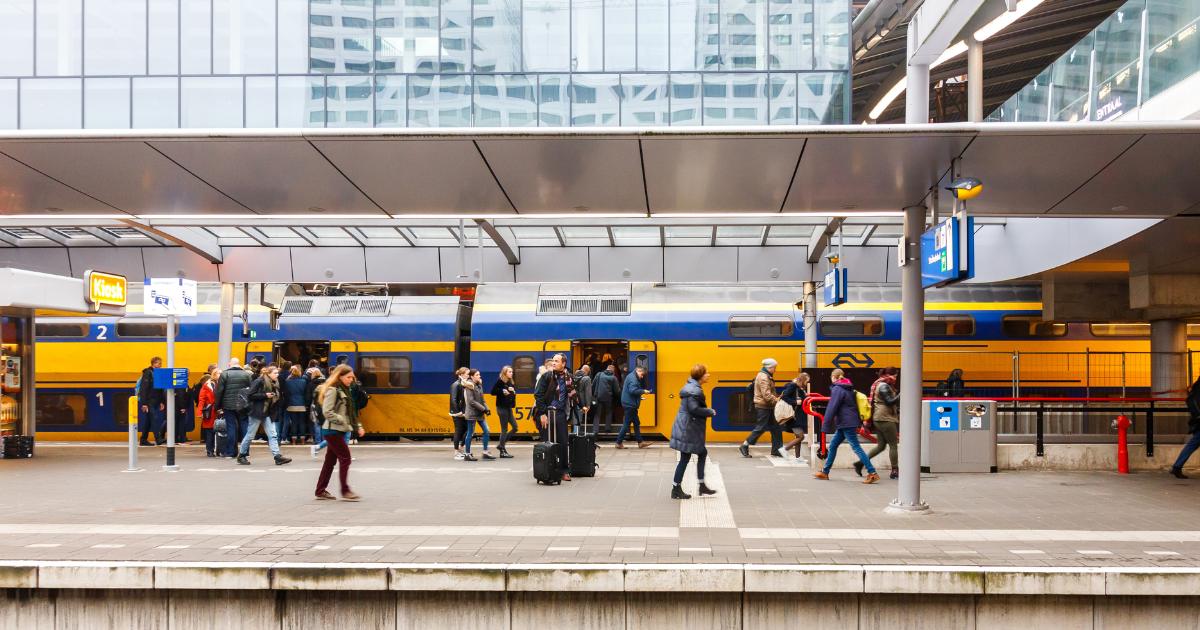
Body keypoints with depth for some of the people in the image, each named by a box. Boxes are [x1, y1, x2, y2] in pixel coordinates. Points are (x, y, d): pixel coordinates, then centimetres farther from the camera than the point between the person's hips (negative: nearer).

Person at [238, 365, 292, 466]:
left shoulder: (274, 384, 13)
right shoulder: (259, 381, -10)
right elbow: (251, 395, -15)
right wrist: (265, 395, -19)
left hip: (268, 413, 7)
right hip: (257, 412, -7)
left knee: (272, 435, -2)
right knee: (250, 434, 2)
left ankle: (277, 456, -8)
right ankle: (241, 456, 15)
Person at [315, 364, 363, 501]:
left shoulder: (344, 390, 16)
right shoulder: (332, 390, -12)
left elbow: (349, 413, 21)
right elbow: (327, 412, -20)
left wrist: (357, 426, 12)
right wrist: (342, 421, -17)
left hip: (339, 431, 9)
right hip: (332, 430, -9)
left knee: (331, 460, 11)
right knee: (345, 458, -9)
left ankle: (321, 491, 17)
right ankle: (345, 491, -6)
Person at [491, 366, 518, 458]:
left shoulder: (510, 382, 15)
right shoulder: (500, 381, -8)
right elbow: (493, 392, -15)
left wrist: (512, 391, 2)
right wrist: (503, 391, -19)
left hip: (508, 408, 8)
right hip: (502, 408, -8)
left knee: (515, 427, 6)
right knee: (504, 430, -5)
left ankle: (502, 444, 18)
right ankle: (502, 451, 2)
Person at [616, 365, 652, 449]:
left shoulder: (631, 376, 19)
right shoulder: (633, 378, -15)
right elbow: (633, 390, -26)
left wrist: (639, 396, 13)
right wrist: (643, 391, -15)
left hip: (631, 404, 11)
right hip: (630, 404, -11)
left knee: (636, 423, 13)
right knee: (627, 424, -5)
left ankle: (640, 442, 16)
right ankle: (619, 443, 1)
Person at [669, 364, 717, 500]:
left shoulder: (692, 386, 14)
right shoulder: (694, 390, -18)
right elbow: (694, 408, -26)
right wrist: (710, 412, -14)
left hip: (688, 428, 11)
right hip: (688, 429, -11)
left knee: (702, 453, 16)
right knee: (685, 458, -3)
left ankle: (702, 485, 22)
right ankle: (676, 490, 6)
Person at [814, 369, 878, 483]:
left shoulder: (837, 389, -12)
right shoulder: (848, 388, 16)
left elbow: (832, 408, -16)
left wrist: (826, 426, -16)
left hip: (846, 423, -10)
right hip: (845, 424, 10)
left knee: (856, 448, -8)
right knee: (833, 445, 13)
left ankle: (872, 473, -9)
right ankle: (825, 473, 19)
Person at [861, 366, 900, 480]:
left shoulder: (879, 384, 19)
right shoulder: (884, 386, -13)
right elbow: (890, 402, -21)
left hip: (878, 419, 10)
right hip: (885, 418, -10)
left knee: (881, 445, 11)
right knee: (893, 444, -3)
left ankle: (860, 463, 7)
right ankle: (895, 471, -1)